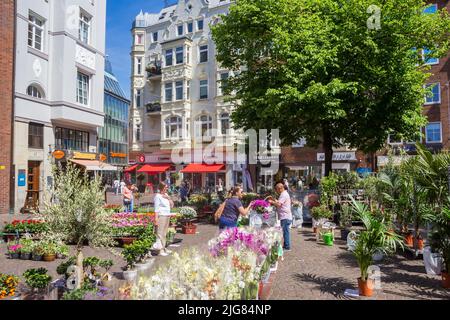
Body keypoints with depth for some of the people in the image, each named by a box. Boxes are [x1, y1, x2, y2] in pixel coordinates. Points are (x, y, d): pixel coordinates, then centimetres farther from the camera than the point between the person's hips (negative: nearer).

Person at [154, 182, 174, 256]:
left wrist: (168, 198, 0)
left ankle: (164, 248, 24)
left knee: (164, 233, 15)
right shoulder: (158, 196, -8)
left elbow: (172, 205, 15)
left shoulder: (166, 195, 15)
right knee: (160, 233, -7)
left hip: (167, 216, 9)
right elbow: (156, 208, -13)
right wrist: (156, 218, -18)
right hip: (161, 216, -8)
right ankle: (160, 250, -5)